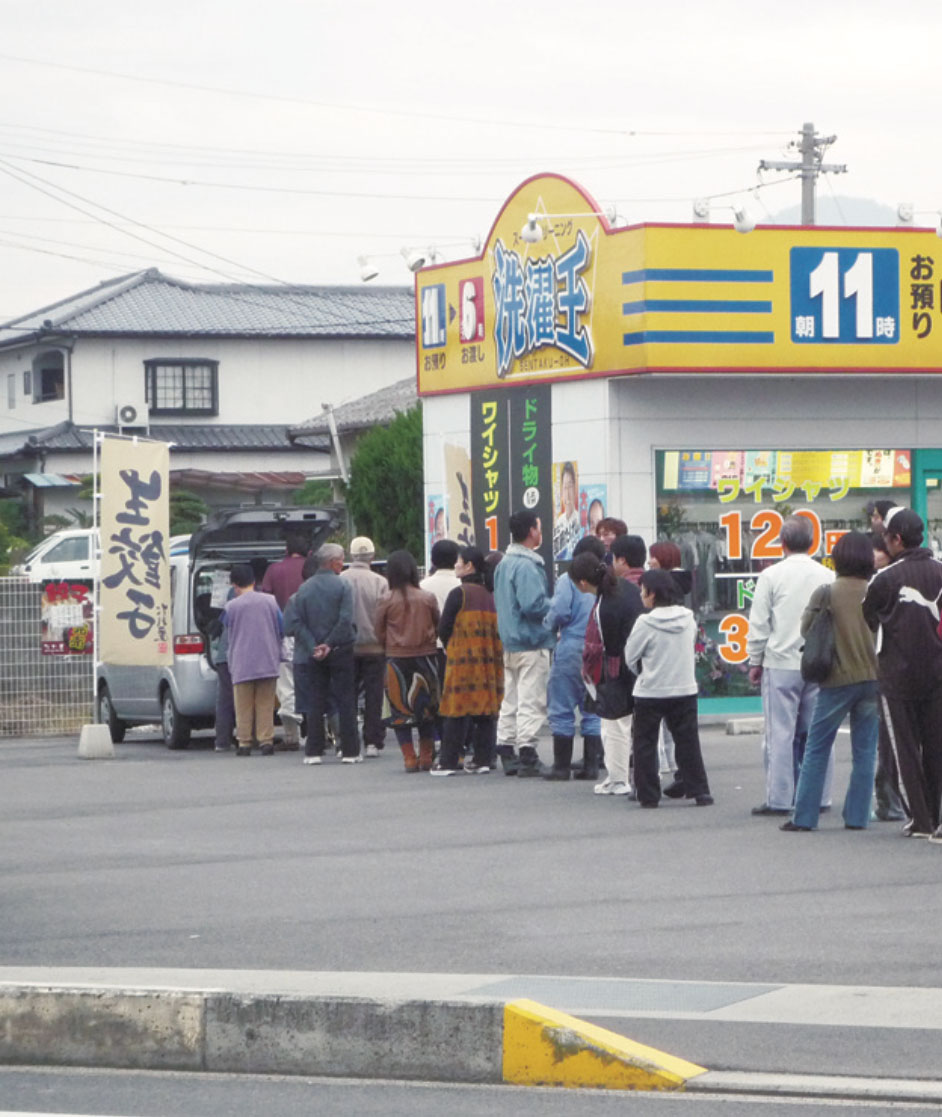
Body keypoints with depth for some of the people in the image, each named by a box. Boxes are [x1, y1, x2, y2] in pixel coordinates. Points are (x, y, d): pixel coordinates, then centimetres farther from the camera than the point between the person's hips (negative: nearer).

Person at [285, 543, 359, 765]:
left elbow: (293, 623, -5)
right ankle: (349, 751, 3)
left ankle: (314, 752, 6)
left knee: (315, 704, 7)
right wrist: (329, 644, -10)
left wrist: (313, 647, -8)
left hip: (313, 655, 3)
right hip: (340, 652, -3)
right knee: (346, 701, 4)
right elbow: (346, 620, -17)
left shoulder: (304, 588, 2)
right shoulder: (342, 586, -8)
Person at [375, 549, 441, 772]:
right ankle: (426, 758, 13)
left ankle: (410, 758, 3)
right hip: (425, 657, 1)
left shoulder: (387, 601, -8)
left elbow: (380, 633, 0)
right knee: (427, 709, 12)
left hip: (397, 659, -1)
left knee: (400, 709, 6)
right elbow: (439, 626, 6)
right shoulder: (428, 598, -5)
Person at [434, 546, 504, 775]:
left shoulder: (459, 594, -9)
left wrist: (450, 648, 12)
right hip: (489, 660, 6)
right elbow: (497, 630, 12)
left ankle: (449, 762, -3)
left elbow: (443, 630, -6)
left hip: (462, 660, -6)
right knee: (484, 711, 8)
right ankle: (482, 760, 7)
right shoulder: (491, 596, 8)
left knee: (457, 712, -4)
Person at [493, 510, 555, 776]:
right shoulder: (527, 566, -17)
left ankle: (507, 752, 16)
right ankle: (527, 754, -10)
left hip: (509, 642, 9)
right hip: (532, 643, -9)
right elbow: (533, 605, -26)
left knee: (510, 700, 13)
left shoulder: (504, 564, 13)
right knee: (531, 700, -7)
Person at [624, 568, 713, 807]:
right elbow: (690, 649, 10)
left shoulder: (645, 623, -14)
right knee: (688, 742, 9)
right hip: (685, 690, 4)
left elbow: (630, 656, -5)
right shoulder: (688, 619, 0)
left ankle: (648, 794, 6)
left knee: (645, 744, 7)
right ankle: (699, 791, 7)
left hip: (650, 692, -4)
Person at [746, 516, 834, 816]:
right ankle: (819, 797, 10)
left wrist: (755, 662, 7)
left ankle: (779, 799, -1)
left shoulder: (771, 576, -6)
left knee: (780, 733, -1)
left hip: (781, 664, -3)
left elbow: (759, 624, -4)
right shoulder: (827, 577, 2)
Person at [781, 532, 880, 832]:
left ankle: (804, 816, 4)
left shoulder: (826, 593, -9)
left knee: (817, 748, 6)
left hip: (837, 680, -2)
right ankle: (857, 816, 8)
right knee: (864, 751, 9)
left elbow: (806, 629, -2)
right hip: (872, 678, 2)